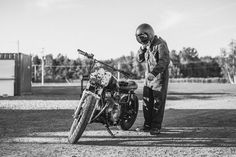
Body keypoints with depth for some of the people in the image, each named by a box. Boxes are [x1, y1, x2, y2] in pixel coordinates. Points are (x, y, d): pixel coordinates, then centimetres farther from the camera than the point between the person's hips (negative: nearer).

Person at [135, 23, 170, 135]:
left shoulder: (160, 44, -14)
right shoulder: (147, 45, 11)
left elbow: (165, 61, -25)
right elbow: (139, 59, 13)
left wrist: (154, 73, -33)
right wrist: (142, 48, -5)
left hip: (160, 77, -7)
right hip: (149, 77, 7)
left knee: (158, 103, -4)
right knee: (147, 101, 6)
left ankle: (156, 127, 1)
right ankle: (147, 124, 16)